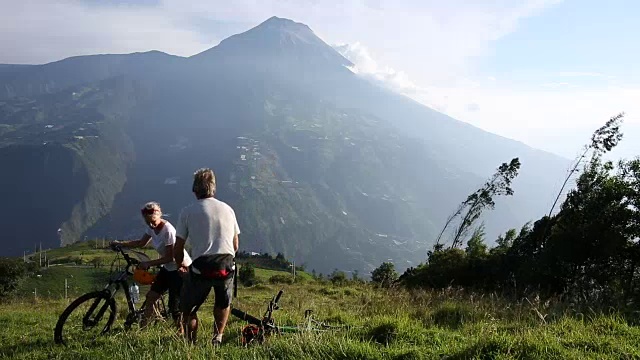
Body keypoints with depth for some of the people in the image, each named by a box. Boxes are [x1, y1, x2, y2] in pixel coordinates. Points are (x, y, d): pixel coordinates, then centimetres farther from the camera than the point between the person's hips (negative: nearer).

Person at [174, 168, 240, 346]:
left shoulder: (188, 211, 4)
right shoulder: (228, 209, 13)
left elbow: (178, 250, 6)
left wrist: (181, 266, 25)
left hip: (201, 267, -3)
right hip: (226, 267, 3)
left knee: (188, 309, 19)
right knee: (223, 304, 30)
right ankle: (217, 338, 27)